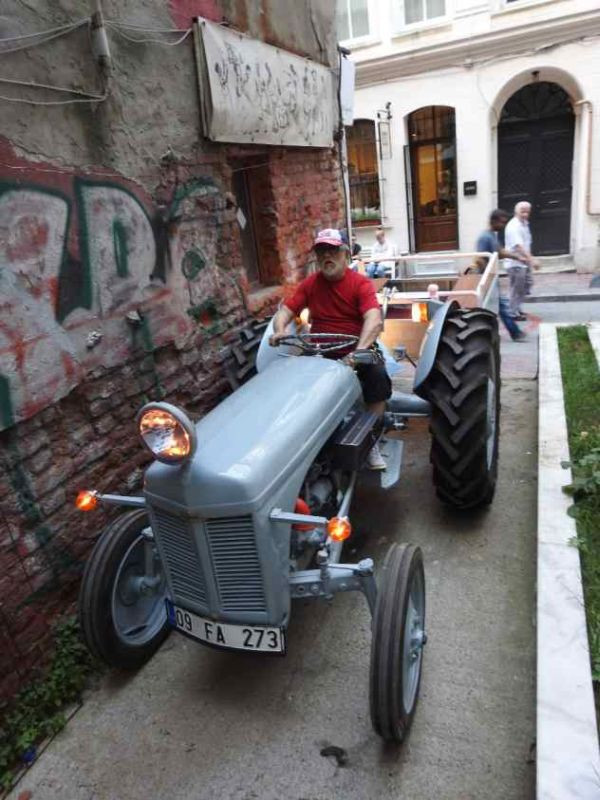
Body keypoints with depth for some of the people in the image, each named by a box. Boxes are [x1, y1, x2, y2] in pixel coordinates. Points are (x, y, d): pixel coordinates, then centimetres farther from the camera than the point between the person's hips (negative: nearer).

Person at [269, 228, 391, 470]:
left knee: (378, 376, -28)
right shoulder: (310, 284, 6)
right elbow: (285, 311, 3)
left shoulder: (361, 283, -5)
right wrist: (279, 330, -22)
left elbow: (374, 319, -21)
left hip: (355, 349, -2)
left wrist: (359, 350, -39)